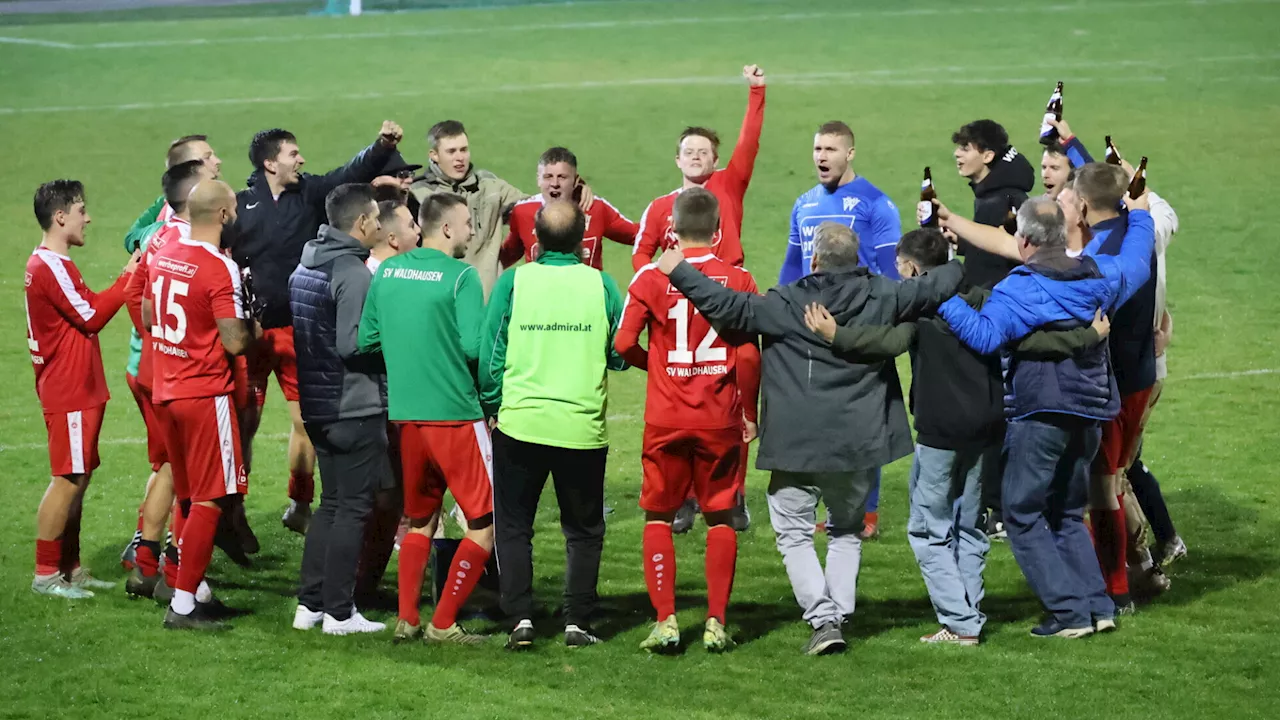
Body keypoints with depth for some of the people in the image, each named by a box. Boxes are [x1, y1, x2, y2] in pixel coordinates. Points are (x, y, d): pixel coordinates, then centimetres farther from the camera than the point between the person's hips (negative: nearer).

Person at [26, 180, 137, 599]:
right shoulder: (51, 267, -17)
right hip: (69, 394, -11)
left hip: (78, 390, 11)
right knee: (68, 480, -7)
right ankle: (45, 574, -2)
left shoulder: (48, 265, 16)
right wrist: (127, 279, -13)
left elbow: (86, 310, 13)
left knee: (78, 478, 14)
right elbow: (91, 317, -17)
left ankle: (70, 568, 20)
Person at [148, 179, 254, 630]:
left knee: (189, 498, 18)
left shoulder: (163, 256, 6)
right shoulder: (220, 269, -18)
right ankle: (183, 605, -3)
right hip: (205, 394, -8)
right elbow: (235, 343, -19)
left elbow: (148, 319, 19)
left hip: (165, 390, 8)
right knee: (209, 502, -2)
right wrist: (254, 327, 0)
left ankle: (197, 589, 24)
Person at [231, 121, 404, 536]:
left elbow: (354, 173, -5)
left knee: (306, 418, 7)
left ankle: (300, 505, 21)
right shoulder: (241, 204, -2)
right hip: (252, 329, -3)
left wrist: (383, 146, -20)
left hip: (300, 329, 3)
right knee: (245, 421, 1)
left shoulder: (311, 193, 5)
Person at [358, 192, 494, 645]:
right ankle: (443, 623, -1)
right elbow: (475, 346, -17)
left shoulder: (387, 271, 7)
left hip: (405, 416, 7)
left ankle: (407, 620, 15)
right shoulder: (460, 276, -10)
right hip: (456, 416, -7)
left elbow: (366, 340, 10)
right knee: (485, 524, 2)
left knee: (420, 522, 20)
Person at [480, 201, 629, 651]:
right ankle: (577, 622, 7)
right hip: (583, 426, 0)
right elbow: (621, 355, 3)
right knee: (583, 530, 13)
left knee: (513, 526, 11)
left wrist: (491, 407, 10)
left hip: (520, 423, 0)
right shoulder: (600, 285, -2)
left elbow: (490, 353, -2)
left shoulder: (513, 281, -3)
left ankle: (520, 618, 1)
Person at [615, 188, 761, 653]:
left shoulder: (651, 278, -4)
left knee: (658, 515, 10)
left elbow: (623, 344, -8)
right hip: (721, 421, 1)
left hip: (666, 421, 0)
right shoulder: (739, 280, -3)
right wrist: (749, 414, 6)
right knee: (720, 517, 10)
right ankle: (716, 623, 6)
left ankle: (665, 620, 2)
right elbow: (749, 357, -6)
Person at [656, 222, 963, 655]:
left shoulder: (786, 303, -12)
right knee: (847, 530, 21)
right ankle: (839, 615, 12)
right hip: (857, 444, 3)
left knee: (794, 533, 7)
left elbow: (732, 308, -17)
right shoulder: (881, 297, -2)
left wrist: (679, 272, -9)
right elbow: (933, 288, 6)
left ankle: (823, 619, -7)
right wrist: (961, 264, 27)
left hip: (796, 444, -3)